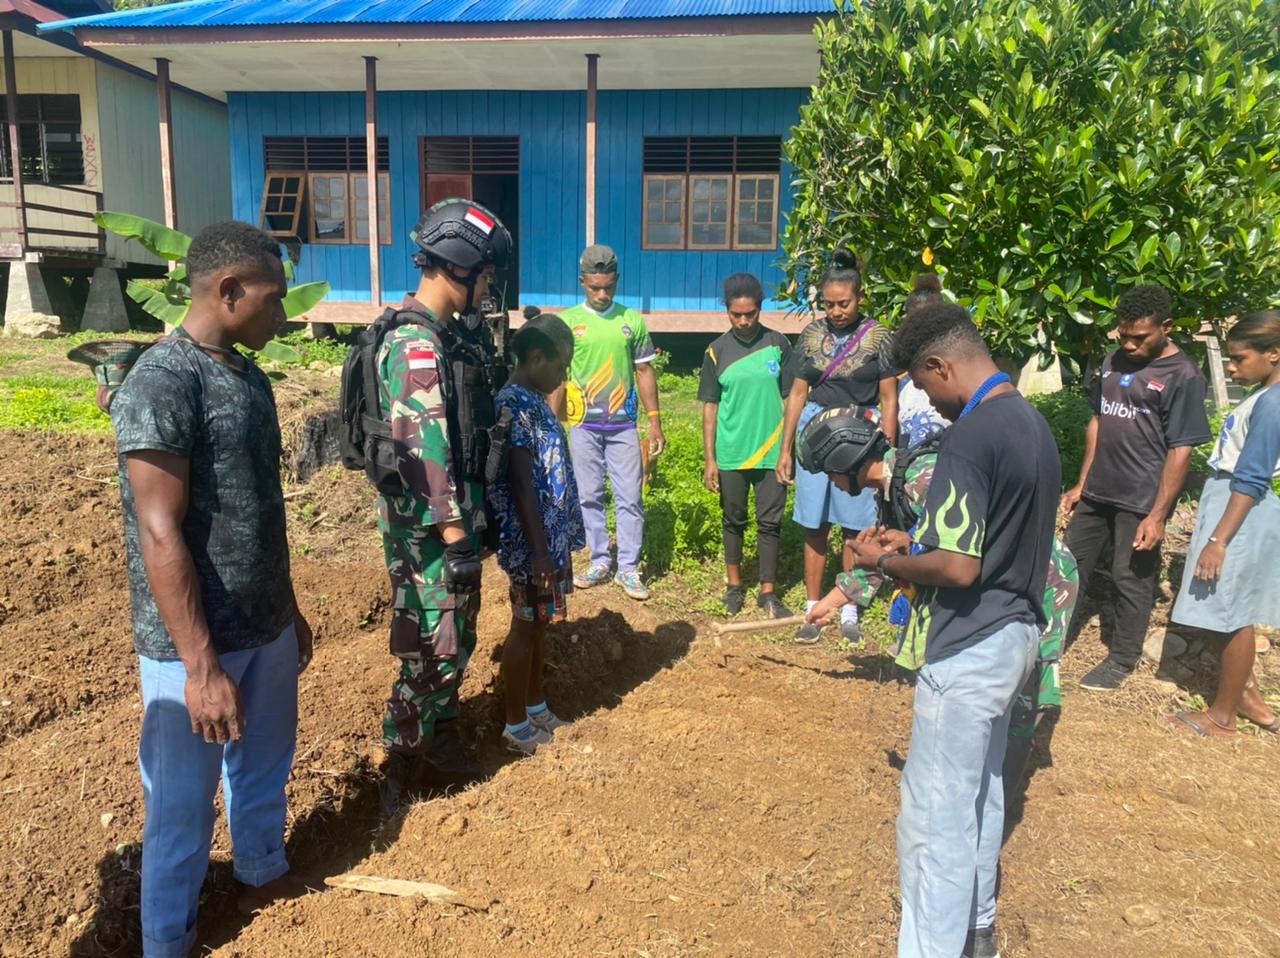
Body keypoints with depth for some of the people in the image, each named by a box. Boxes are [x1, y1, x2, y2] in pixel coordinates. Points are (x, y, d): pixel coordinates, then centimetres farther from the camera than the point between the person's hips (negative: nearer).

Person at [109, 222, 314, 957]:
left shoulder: (251, 378, 7)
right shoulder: (161, 382, -18)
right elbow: (161, 537, -21)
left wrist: (290, 609, 18)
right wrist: (201, 666, -21)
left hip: (266, 626, 8)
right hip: (196, 643, -7)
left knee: (266, 764, 24)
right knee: (184, 800, 11)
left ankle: (263, 872, 47)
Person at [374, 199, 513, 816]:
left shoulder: (444, 334, 11)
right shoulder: (416, 344, -20)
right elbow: (424, 450, -24)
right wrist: (456, 536, -22)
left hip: (453, 516, 10)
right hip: (428, 528, -10)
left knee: (454, 639, 19)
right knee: (432, 649, 2)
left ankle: (441, 744, 36)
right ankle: (403, 771, 20)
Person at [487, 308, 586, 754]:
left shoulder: (534, 401, 10)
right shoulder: (515, 405, -19)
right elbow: (521, 485, -22)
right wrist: (539, 550, -22)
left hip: (550, 536, 9)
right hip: (532, 542, -9)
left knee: (539, 625, 19)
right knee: (526, 627, 3)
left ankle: (536, 707, 35)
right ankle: (516, 725, 18)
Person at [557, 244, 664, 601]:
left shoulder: (632, 320, 4)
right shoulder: (567, 321, 0)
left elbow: (644, 372, 7)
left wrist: (655, 422, 3)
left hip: (623, 424, 1)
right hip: (583, 425, 0)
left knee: (630, 498, 1)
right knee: (590, 497, 7)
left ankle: (628, 568, 12)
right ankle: (600, 562, 21)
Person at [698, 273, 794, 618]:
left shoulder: (778, 344, -1)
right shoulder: (717, 351, -1)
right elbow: (710, 407, 1)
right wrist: (709, 459, -3)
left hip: (771, 453, 0)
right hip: (731, 456, 0)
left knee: (770, 522, 5)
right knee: (734, 521, 13)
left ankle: (767, 592, 17)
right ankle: (734, 585, 28)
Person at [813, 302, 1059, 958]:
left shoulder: (968, 438, -23)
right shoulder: (1032, 422, 7)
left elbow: (958, 567, -26)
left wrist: (885, 562, -10)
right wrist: (916, 543, 11)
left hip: (968, 649, -10)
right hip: (1014, 633, 10)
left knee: (936, 816, 2)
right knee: (981, 791, 24)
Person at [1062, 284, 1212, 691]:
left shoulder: (1183, 376, -13)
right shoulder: (1113, 362, 7)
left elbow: (1180, 451, -15)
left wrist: (1158, 515, -18)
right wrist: (1081, 483, 13)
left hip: (1140, 501, -6)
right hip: (1097, 491, 7)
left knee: (1132, 578, 6)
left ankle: (1123, 660, 23)